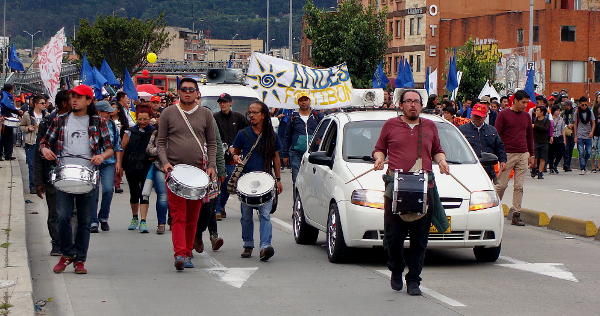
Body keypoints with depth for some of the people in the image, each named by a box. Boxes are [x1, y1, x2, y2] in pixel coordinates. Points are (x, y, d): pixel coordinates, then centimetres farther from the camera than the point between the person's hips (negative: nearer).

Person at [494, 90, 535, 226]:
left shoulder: (526, 116, 12)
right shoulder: (504, 115, -4)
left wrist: (531, 155, 18)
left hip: (523, 155, 5)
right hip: (507, 154, -5)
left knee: (519, 186, 3)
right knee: (502, 185, -2)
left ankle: (516, 215, 5)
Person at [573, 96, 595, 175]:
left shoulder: (590, 112, 4)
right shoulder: (577, 112, 2)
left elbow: (593, 123, 7)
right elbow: (575, 125, 5)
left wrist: (592, 132, -10)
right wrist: (575, 136, 1)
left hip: (588, 136, 1)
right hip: (580, 136, -1)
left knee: (588, 153, -1)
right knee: (581, 153, -8)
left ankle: (584, 165, 24)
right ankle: (582, 169, -5)